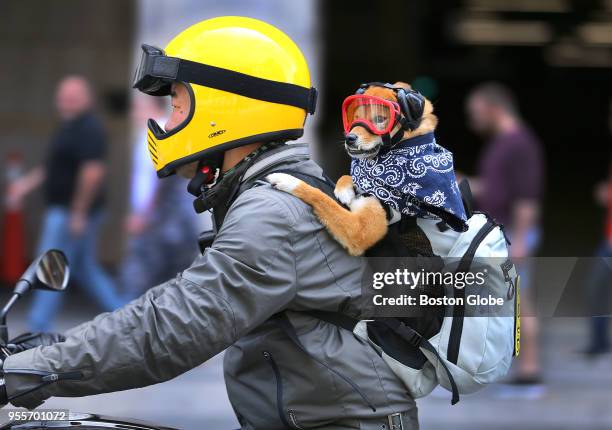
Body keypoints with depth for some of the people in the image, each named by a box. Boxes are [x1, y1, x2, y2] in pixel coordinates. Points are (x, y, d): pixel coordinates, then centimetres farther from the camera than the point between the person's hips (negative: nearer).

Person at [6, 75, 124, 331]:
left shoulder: (88, 130, -17)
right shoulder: (70, 128, 16)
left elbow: (93, 172, -25)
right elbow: (56, 167, 26)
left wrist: (78, 213, -25)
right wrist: (27, 183, 16)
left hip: (71, 213, -10)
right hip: (62, 211, 10)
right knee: (85, 270, 13)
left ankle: (38, 330, -4)